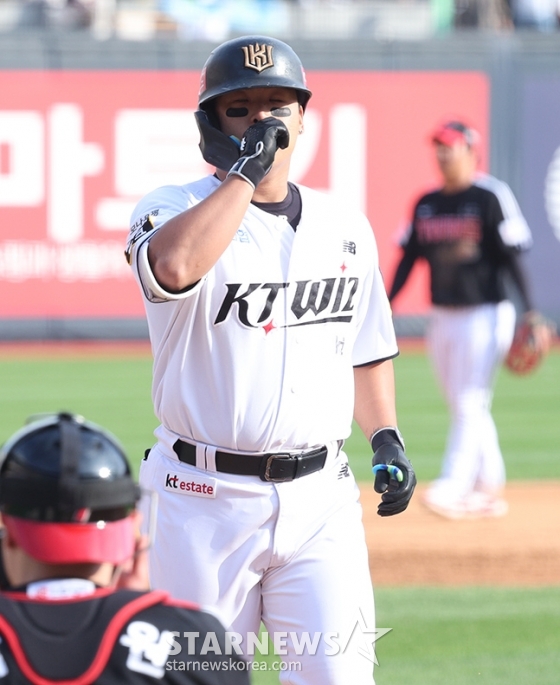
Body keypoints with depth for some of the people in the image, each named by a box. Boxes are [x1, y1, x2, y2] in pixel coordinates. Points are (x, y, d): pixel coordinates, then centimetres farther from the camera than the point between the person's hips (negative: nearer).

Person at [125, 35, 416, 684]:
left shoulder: (345, 227, 12)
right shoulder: (172, 210, -4)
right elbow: (175, 265, -30)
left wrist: (385, 436, 8)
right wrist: (243, 168, -20)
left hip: (321, 499, 3)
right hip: (205, 500, -3)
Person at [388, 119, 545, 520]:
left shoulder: (491, 197, -8)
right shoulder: (427, 204, 11)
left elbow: (513, 256, -11)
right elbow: (409, 258, 14)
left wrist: (528, 310, -17)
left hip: (484, 314, -7)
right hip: (443, 318, 7)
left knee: (471, 404, -11)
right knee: (464, 408, 10)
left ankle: (452, 489, -17)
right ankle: (490, 490, 17)